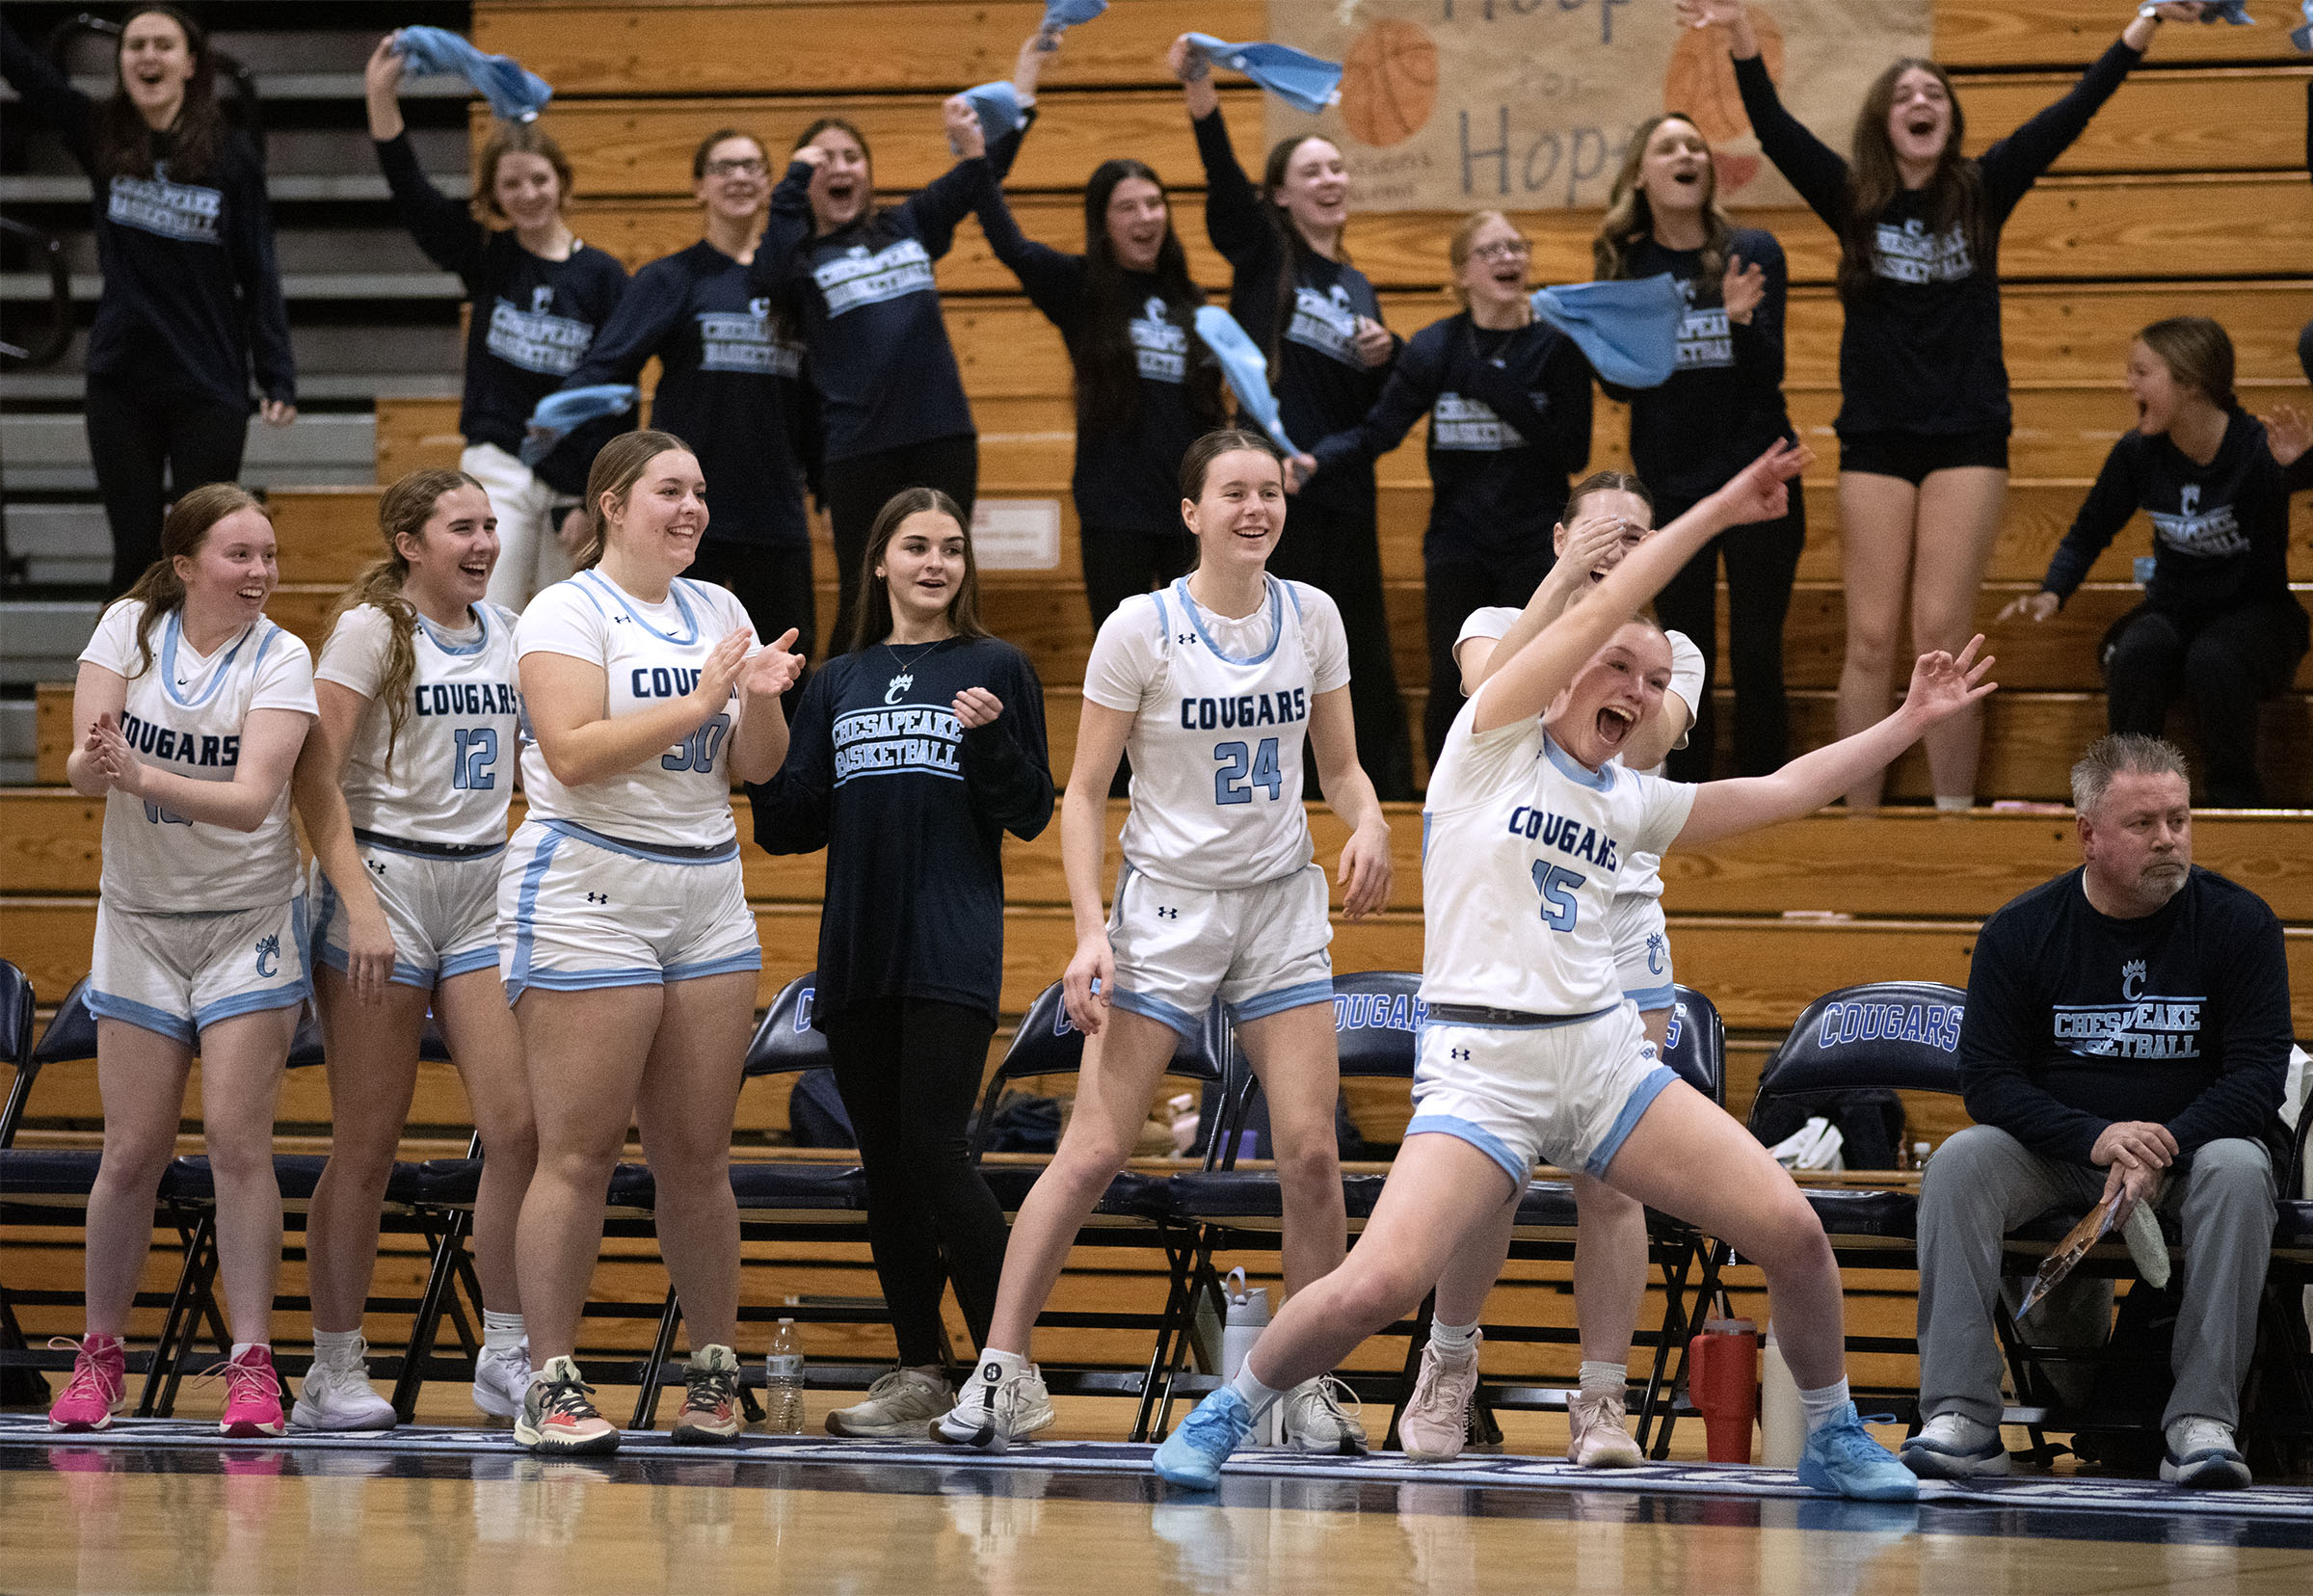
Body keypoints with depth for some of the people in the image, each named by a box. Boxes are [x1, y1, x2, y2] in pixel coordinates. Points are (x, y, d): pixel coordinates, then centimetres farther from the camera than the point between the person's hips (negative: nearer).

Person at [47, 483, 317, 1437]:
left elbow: (254, 797, -22)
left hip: (249, 920, -2)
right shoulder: (129, 629, -4)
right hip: (140, 920, 2)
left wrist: (142, 777, -35)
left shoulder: (281, 660, -10)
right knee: (133, 1152, 1)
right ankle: (99, 1355, 16)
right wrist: (93, 766, -34)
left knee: (237, 1140, -10)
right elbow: (84, 768, -10)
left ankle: (251, 1362, -5)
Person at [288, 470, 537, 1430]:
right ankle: (334, 1370, 5)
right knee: (368, 1144, -2)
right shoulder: (371, 628, -6)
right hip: (383, 875, -5)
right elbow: (313, 778, -11)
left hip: (485, 884, 5)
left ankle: (507, 1357, 5)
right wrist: (359, 907, -18)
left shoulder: (506, 633, 11)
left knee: (517, 1126, -4)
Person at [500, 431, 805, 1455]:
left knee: (697, 1155, 7)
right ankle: (549, 1388, -5)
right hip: (588, 899, -6)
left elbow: (755, 766, 13)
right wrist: (698, 702, -19)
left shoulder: (716, 612, 14)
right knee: (580, 1153, -7)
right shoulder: (567, 612, -5)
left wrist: (762, 700, -7)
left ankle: (715, 1373, 14)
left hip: (707, 903, 6)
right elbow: (575, 752, -18)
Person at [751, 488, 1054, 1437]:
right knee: (885, 1165, 6)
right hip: (857, 956, 5)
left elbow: (1031, 816, 1)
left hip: (953, 957, -5)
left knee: (933, 1152, -14)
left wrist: (991, 740, -17)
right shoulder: (837, 684, 15)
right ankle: (921, 1376, 12)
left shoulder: (996, 671, 4)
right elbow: (792, 826, 14)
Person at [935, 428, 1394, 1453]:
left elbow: (1339, 765, 13)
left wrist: (1368, 823, -10)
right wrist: (1090, 929, -16)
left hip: (1283, 906, 3)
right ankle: (1001, 1372, -4)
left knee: (1311, 1149, -5)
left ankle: (1311, 1386, 6)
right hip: (1167, 903, -3)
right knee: (1094, 1150, -9)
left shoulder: (1311, 617, 2)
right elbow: (1084, 793, -6)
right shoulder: (1141, 629, -9)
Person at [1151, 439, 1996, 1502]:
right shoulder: (1492, 744, 1)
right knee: (1372, 1288, -23)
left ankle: (1832, 1437, 19)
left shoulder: (1631, 803, 15)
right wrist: (1714, 514, -9)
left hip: (1605, 1056, 6)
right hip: (1481, 1068, -5)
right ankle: (1228, 1413, 4)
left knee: (1791, 1231, -5)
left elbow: (1781, 791, 22)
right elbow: (1599, 616, -8)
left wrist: (1909, 723, 18)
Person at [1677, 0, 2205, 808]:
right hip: (1876, 438, 1)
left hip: (1967, 437, -1)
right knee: (1870, 639, 0)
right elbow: (1776, 131, -8)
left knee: (1942, 631, -6)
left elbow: (2068, 116, -3)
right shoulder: (1852, 199, 3)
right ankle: (1858, 825, 3)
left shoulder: (1981, 191, 3)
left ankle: (1955, 817, -1)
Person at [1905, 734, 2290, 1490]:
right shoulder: (2021, 931, -2)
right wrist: (2096, 1139, -24)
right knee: (1959, 1164, -27)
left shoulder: (2240, 922, -6)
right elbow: (1988, 1078, -7)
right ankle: (1961, 1418, -31)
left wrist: (2165, 1148, -26)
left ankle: (2203, 1421, -36)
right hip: (2055, 1153, 1)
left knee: (2238, 1169, -34)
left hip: (2192, 1143, -1)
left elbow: (2256, 1074, -10)